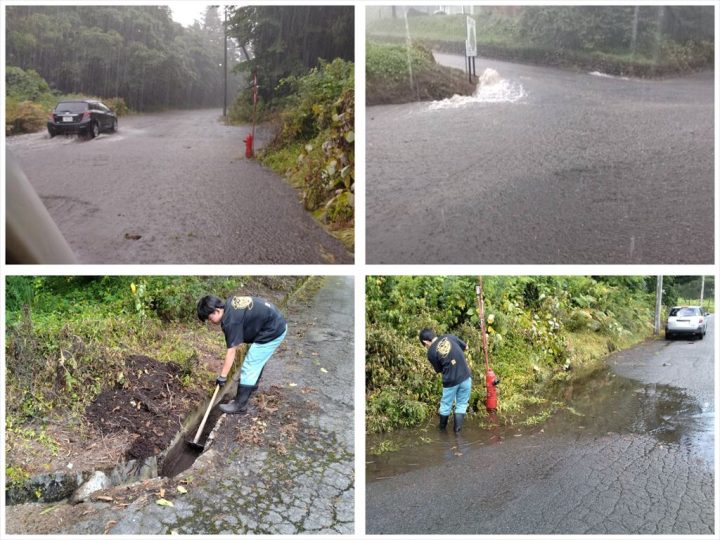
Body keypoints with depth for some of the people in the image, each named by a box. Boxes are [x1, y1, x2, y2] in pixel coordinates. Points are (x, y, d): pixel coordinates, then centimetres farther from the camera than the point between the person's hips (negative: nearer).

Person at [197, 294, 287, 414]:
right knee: (257, 360, 29)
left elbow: (231, 351, -19)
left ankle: (240, 404, 5)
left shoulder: (230, 321, -22)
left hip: (273, 332, -10)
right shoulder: (229, 303, 4)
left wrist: (222, 376, -13)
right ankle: (252, 385, 51)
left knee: (249, 367, -4)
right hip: (277, 323, 10)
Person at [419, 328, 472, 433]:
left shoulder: (431, 352, -7)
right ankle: (457, 429, 18)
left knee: (446, 405, 20)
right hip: (465, 376, 2)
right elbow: (465, 347, 12)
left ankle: (442, 427, 37)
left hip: (451, 380, -2)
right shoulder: (449, 337, 0)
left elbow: (438, 370, 5)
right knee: (462, 404, 16)